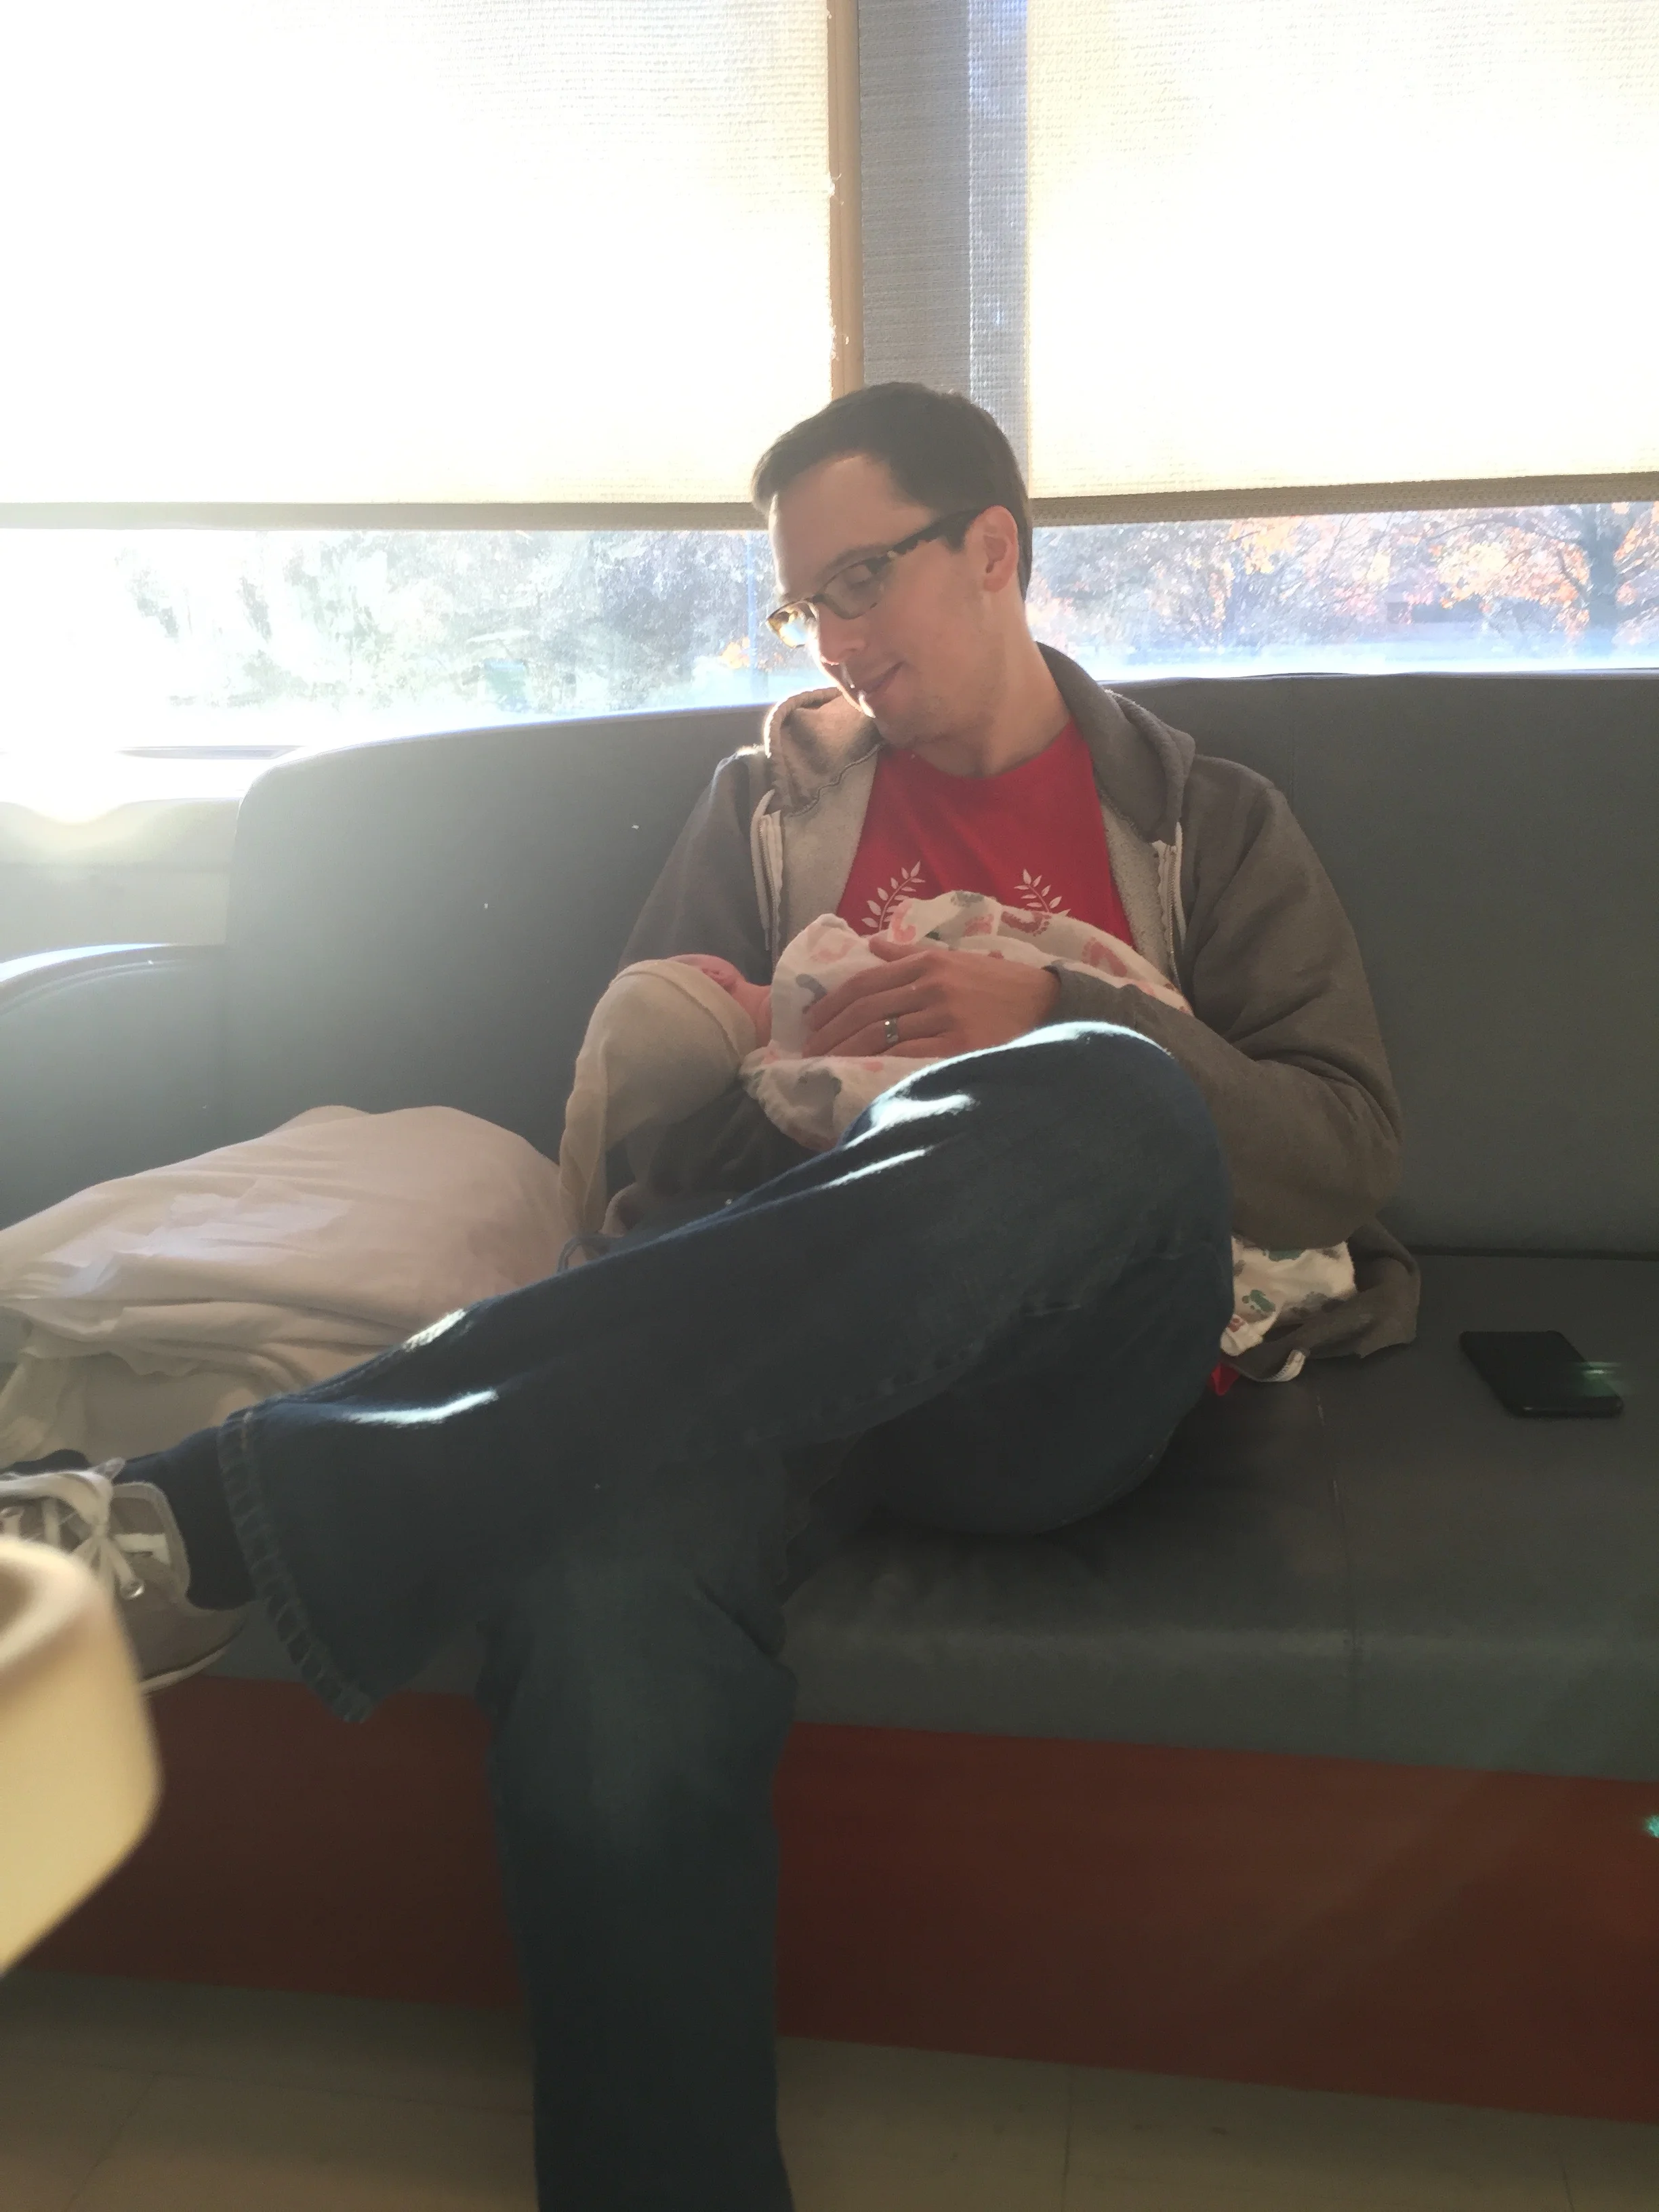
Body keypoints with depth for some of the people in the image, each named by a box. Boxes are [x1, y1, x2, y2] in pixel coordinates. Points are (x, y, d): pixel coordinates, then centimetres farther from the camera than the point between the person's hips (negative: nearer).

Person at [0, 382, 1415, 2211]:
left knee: (1110, 1100, -38)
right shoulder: (768, 802, 26)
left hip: (1054, 1386, 0)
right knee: (603, 1614, -37)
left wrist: (1048, 1024, -4)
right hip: (780, 1346, 1)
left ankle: (232, 1511, -39)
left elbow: (1349, 1152, 10)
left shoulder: (1206, 823, 21)